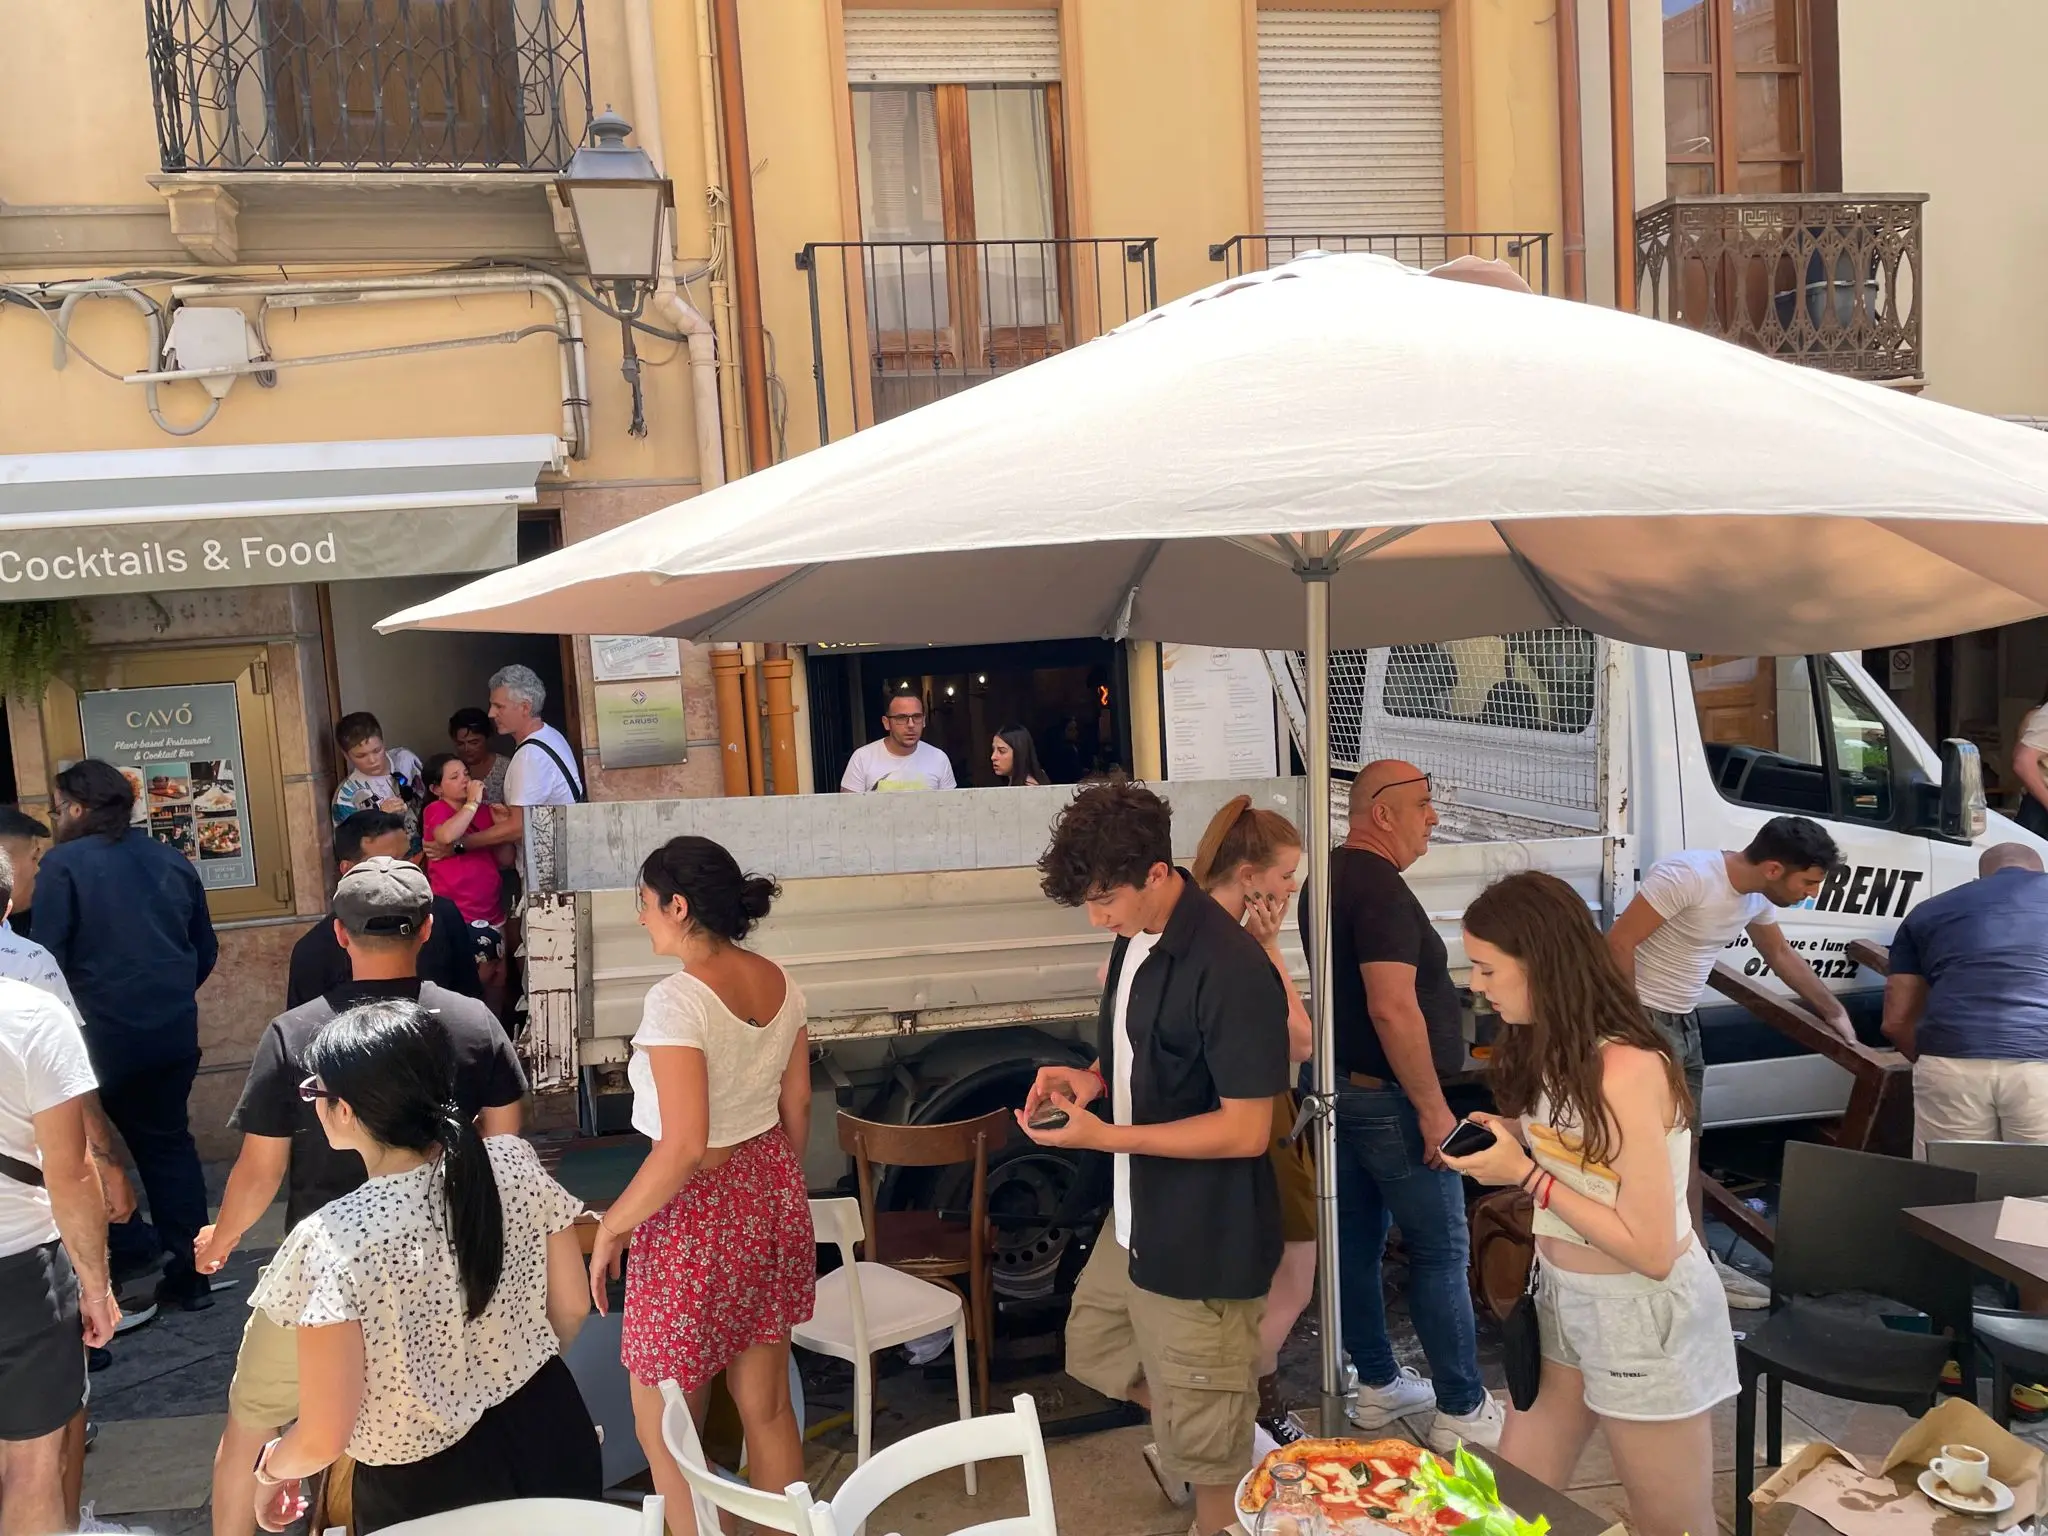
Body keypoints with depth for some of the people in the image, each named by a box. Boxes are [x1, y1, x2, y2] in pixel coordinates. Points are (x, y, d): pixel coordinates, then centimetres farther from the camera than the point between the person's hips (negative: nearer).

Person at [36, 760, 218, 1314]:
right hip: (174, 1032, 5)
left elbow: (47, 956, -13)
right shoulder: (172, 860, 8)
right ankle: (188, 1273, 17)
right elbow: (206, 951, 13)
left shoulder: (63, 863, -8)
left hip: (101, 1034, -5)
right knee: (169, 1142, 14)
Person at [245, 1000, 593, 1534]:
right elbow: (571, 1308, 1)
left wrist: (271, 1467, 4)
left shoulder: (333, 1239, -24)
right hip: (551, 1437, 4)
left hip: (429, 1490, -3)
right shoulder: (514, 1162, -12)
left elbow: (323, 1439, -18)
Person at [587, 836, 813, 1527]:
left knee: (663, 1431, 11)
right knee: (767, 1406, 20)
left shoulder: (677, 1000, -23)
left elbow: (683, 1147, -27)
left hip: (698, 1211, -8)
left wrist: (611, 1227, -13)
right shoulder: (778, 982, 0)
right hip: (774, 1198, 8)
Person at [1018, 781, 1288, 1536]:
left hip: (1202, 1239, -9)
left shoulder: (1231, 971, -28)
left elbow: (1247, 1130, -26)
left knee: (1205, 1441, 11)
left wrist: (1106, 1135, -27)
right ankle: (1182, 1442, 51)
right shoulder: (1136, 938, -1)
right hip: (1136, 1215, 9)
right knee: (1095, 1348, 29)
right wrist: (1093, 1078, -5)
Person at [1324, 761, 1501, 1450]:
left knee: (1358, 1239, 14)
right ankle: (1462, 1411, 8)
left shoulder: (1333, 876, 11)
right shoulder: (1382, 889, -20)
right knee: (1441, 1252, 1)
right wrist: (1433, 1108, -21)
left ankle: (1378, 1384, 26)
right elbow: (1393, 1010, -28)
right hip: (1390, 1097, -10)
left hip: (1343, 1089, 10)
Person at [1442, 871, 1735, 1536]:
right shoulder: (1550, 1047, 1)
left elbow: (1651, 1250, -25)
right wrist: (1506, 1144, -6)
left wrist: (1526, 1175, -22)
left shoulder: (1624, 1069, -26)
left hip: (1644, 1317, -8)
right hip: (1564, 1301, 8)